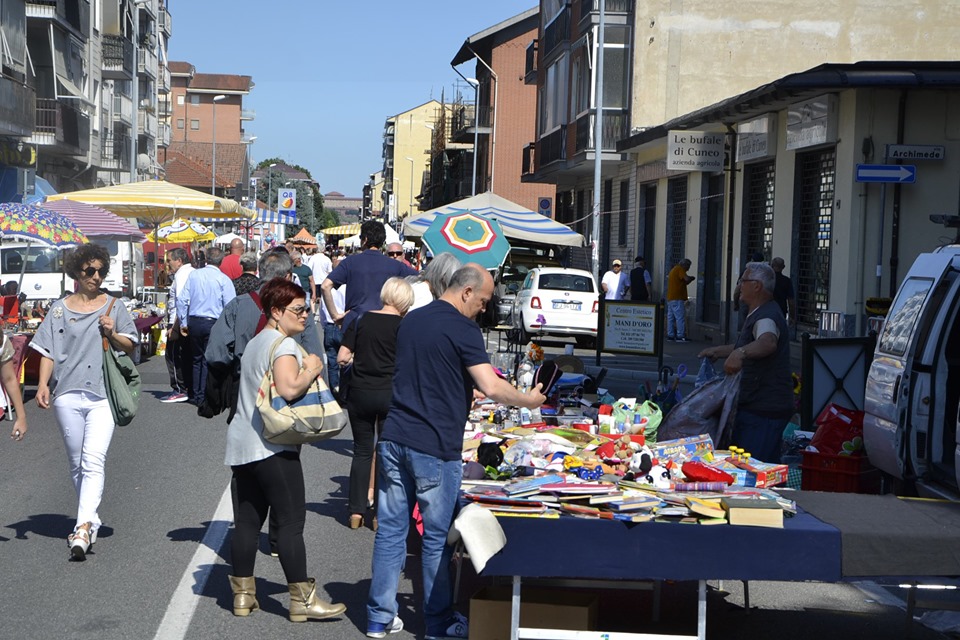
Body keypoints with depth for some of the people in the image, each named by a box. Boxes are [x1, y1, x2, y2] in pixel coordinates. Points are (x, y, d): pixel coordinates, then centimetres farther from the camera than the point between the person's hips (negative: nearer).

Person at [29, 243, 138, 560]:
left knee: (93, 462, -16)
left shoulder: (113, 307, 9)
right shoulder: (59, 309, 10)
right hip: (67, 394, 2)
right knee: (76, 463, 11)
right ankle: (92, 519, 25)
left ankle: (83, 527, -23)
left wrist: (112, 334, -10)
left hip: (103, 395, -2)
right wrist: (43, 385, -7)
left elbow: (130, 347, 10)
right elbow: (48, 351, 7)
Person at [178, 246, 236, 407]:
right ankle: (203, 397, 4)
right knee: (208, 360, 3)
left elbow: (182, 300, 2)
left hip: (194, 322, 3)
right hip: (213, 323, -3)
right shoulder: (224, 280, -7)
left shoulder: (193, 275, 2)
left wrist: (183, 323, 9)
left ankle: (196, 396, 22)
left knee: (197, 358, 16)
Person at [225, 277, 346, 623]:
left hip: (241, 444, 10)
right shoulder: (284, 344, -12)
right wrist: (311, 370, -11)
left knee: (247, 521, 11)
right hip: (272, 447, -9)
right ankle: (302, 599, -2)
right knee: (291, 521, -5)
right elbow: (289, 388, -27)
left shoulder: (254, 343, 19)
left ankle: (243, 594, 16)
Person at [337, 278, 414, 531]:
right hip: (390, 394, -2)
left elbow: (342, 358, 0)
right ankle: (380, 513, 10)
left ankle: (357, 512, 13)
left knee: (362, 451, 12)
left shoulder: (362, 320, 2)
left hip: (360, 393, 2)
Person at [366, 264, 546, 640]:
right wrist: (528, 400, -3)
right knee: (437, 537, 4)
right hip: (435, 447, -7)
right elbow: (491, 387, -19)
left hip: (393, 439, 7)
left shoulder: (411, 321, 14)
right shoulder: (463, 329, -10)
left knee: (390, 529, 10)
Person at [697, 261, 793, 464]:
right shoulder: (759, 314, 19)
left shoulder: (766, 317, -18)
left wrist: (740, 353, -58)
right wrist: (718, 351, 38)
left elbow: (768, 342, -41)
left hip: (764, 410, -11)